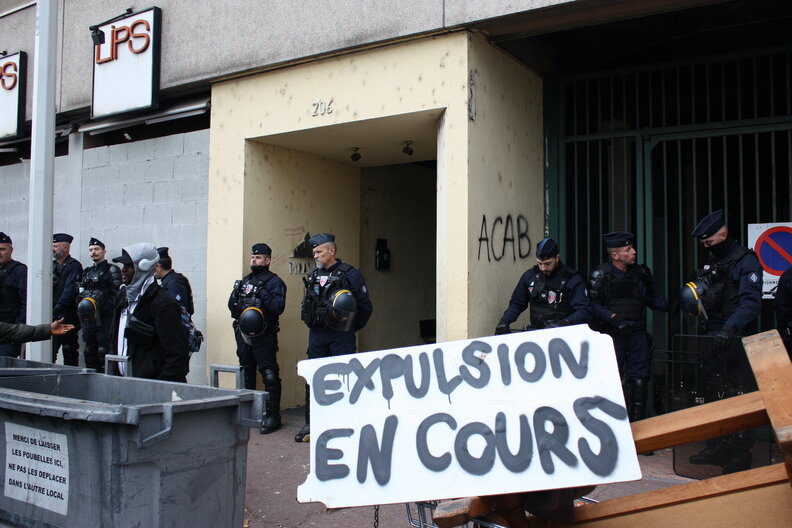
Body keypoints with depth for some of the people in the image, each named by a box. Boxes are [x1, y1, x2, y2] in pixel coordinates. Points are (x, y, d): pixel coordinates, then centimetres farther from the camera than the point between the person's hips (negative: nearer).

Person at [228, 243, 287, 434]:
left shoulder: (274, 282, -4)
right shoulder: (244, 281, 18)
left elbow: (278, 307, -17)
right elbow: (231, 305, 17)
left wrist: (262, 294, -21)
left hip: (264, 336, -7)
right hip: (243, 333, 7)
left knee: (269, 375, -8)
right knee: (246, 373, 16)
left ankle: (273, 416, -2)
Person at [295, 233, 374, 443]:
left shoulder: (350, 274, -5)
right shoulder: (313, 276, 12)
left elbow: (366, 307, -3)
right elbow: (307, 305, 23)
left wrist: (351, 328, 3)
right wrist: (313, 324, 14)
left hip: (341, 337, -5)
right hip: (316, 335, 6)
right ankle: (311, 425, 16)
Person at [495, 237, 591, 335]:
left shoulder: (572, 278, -2)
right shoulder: (530, 276, 11)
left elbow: (585, 312, -7)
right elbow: (516, 304, 20)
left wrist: (565, 323, -24)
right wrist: (504, 321, 3)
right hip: (535, 331, 3)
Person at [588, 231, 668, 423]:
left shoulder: (641, 272, 10)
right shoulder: (601, 274, -4)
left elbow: (651, 299, 16)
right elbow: (593, 305, -10)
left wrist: (669, 304, -2)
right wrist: (612, 317, -24)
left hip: (637, 333, 4)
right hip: (611, 334, -4)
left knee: (639, 379, 4)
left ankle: (636, 423, 17)